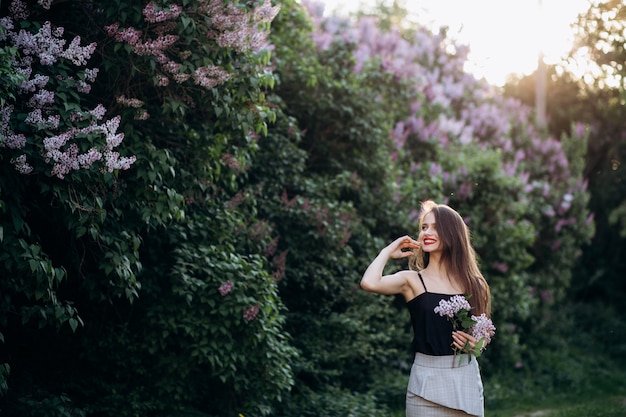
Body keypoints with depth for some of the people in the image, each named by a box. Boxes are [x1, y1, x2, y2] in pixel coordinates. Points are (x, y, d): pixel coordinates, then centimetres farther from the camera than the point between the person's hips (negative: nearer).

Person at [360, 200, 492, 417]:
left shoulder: (473, 284, 7)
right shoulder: (412, 280, -2)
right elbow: (369, 283, -22)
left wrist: (475, 342, -5)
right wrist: (388, 251, -4)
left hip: (467, 378, 3)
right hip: (428, 379, -3)